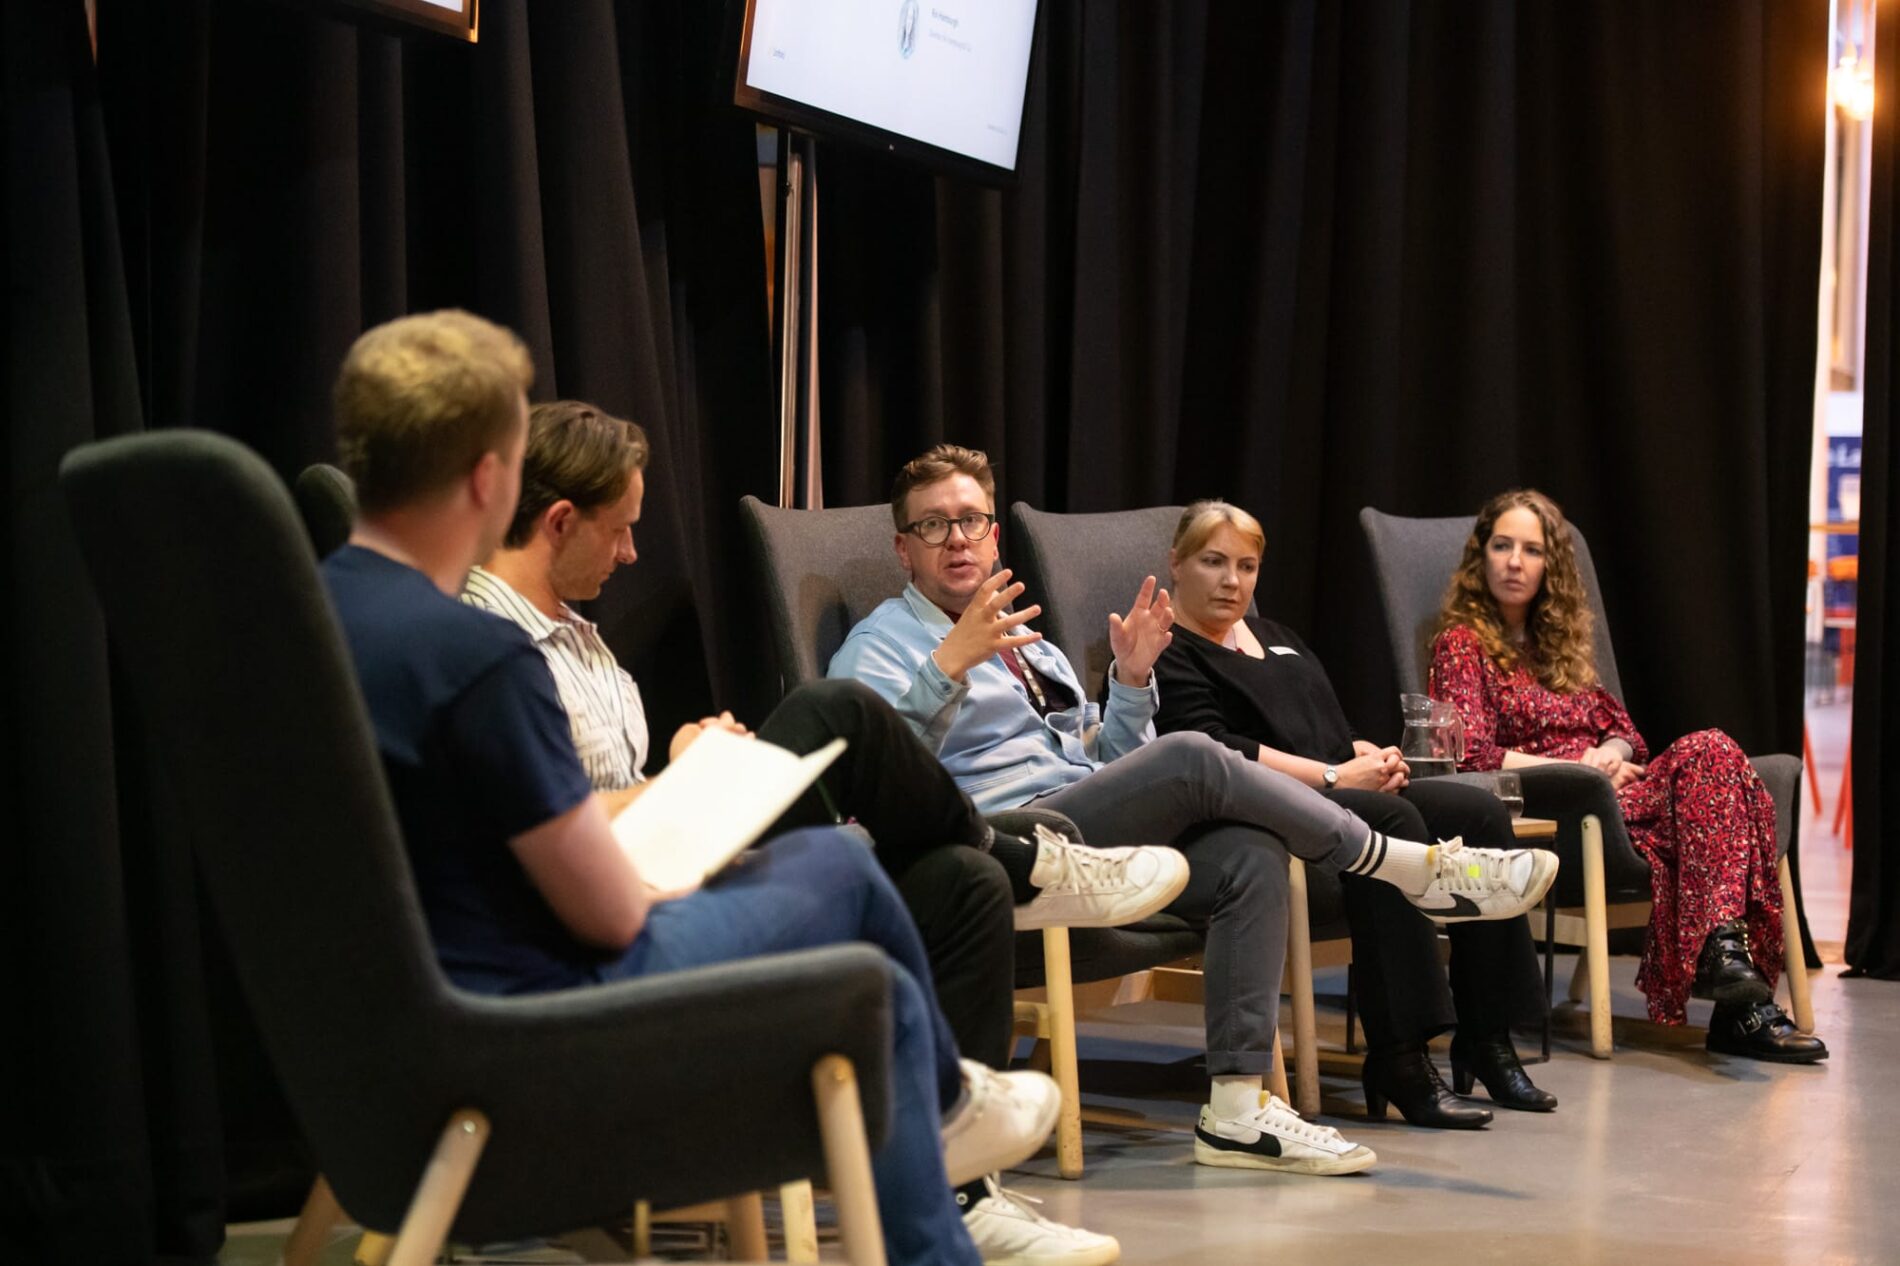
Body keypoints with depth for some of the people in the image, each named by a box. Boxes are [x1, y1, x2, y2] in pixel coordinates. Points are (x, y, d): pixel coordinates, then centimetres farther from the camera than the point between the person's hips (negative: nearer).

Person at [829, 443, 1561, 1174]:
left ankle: (1238, 1109, -26)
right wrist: (951, 662, -23)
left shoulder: (1029, 645, 29)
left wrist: (1131, 678, 13)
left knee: (1251, 853, -21)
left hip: (1100, 839, 8)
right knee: (1194, 760, -25)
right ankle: (1419, 868, -14)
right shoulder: (882, 644, 7)